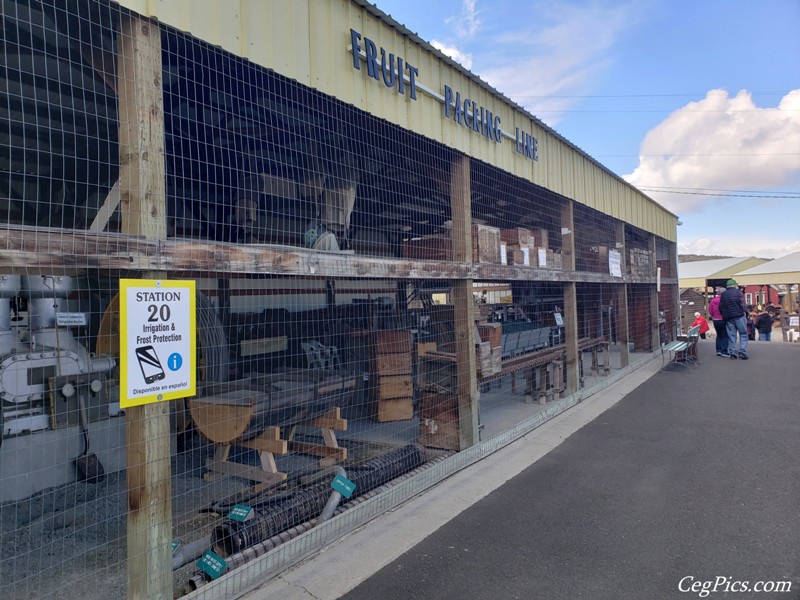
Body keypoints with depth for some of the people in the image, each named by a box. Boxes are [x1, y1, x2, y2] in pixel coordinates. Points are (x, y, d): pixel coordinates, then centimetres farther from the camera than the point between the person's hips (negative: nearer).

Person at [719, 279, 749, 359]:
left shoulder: (723, 294, 13)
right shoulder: (738, 292, 0)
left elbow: (720, 307, 13)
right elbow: (742, 304, -10)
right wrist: (745, 312, -2)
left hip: (728, 317, 4)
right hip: (739, 316, -4)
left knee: (731, 335, 7)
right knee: (743, 334, 2)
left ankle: (732, 352, 4)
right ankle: (742, 352, -7)